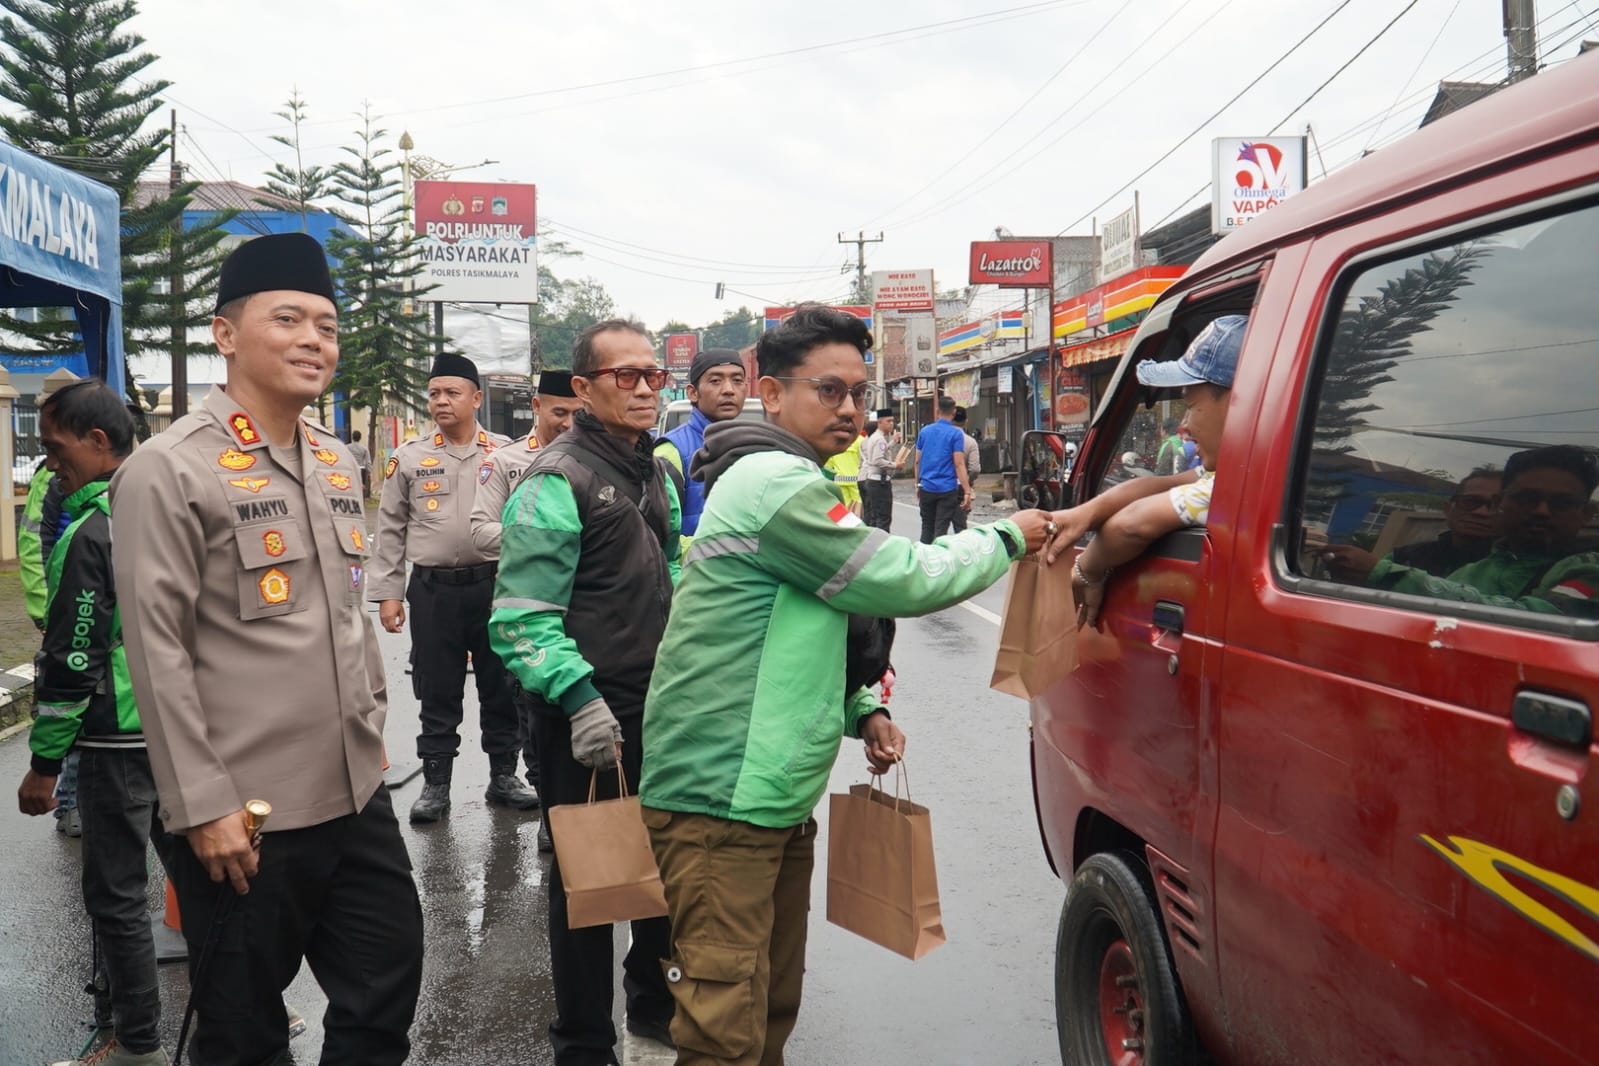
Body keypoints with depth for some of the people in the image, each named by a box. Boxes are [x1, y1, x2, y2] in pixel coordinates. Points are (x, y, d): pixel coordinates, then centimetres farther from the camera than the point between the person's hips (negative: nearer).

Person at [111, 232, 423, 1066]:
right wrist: (202, 806, -16)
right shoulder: (167, 470, -12)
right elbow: (157, 652, -14)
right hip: (244, 814, -6)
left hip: (358, 794, 7)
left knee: (388, 986, 15)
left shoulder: (337, 462, 10)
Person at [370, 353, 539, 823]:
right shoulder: (409, 457, 4)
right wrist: (387, 593, 1)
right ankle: (435, 785, 18)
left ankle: (503, 776, 23)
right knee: (437, 692, 7)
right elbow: (390, 530, 6)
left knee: (501, 687, 9)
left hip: (493, 585, 0)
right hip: (432, 590, 0)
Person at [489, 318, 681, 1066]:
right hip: (586, 722, -7)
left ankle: (654, 998, 41)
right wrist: (578, 697, -27)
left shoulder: (658, 473, 11)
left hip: (658, 709, 8)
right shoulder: (556, 479, -14)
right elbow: (523, 615, -19)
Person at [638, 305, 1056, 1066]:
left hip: (777, 800, 10)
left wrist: (861, 710, 10)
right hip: (720, 802, -10)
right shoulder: (775, 482, -15)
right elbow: (901, 580, -14)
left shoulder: (786, 482, 19)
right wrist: (1005, 540, 1)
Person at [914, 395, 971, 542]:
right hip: (947, 489, -4)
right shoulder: (956, 434, -7)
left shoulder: (924, 431, 6)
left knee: (927, 527, 14)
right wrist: (967, 491, -13)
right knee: (940, 529, 0)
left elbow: (918, 461, 9)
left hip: (926, 488, 4)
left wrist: (918, 484, 18)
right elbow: (959, 464, -13)